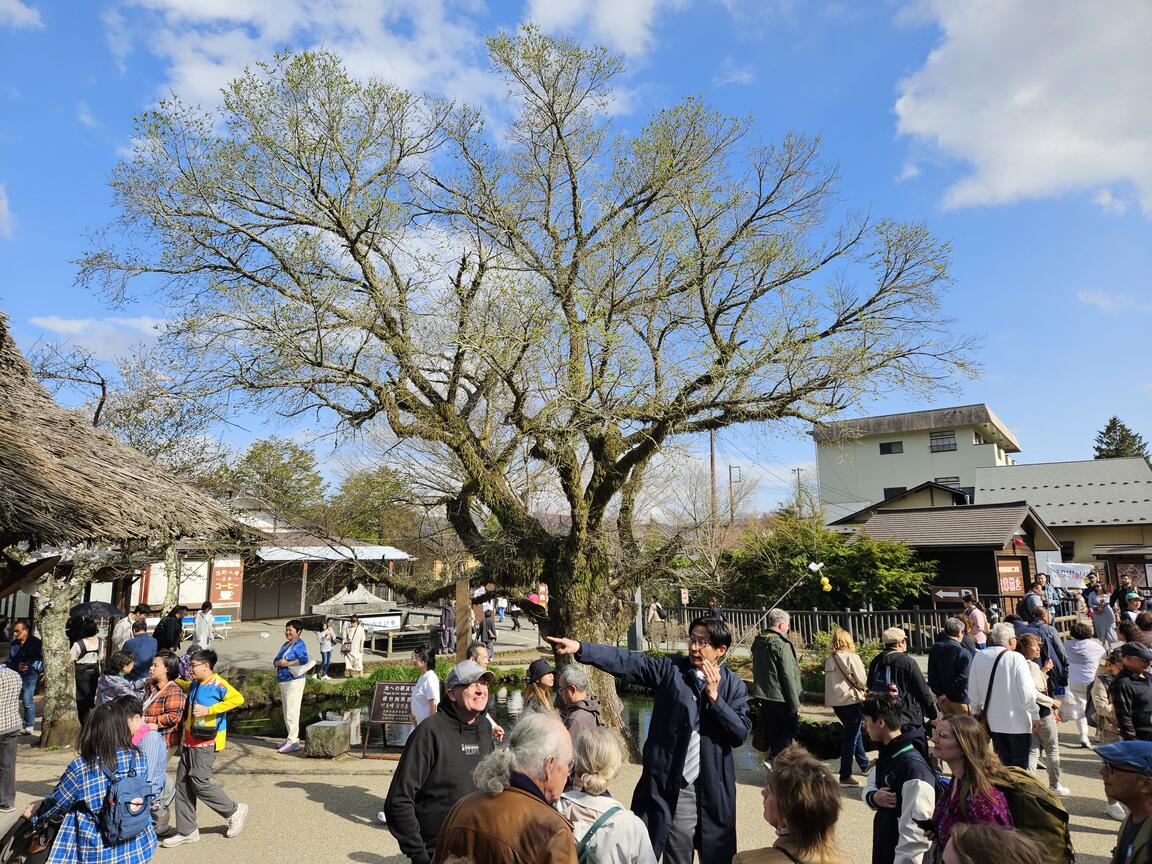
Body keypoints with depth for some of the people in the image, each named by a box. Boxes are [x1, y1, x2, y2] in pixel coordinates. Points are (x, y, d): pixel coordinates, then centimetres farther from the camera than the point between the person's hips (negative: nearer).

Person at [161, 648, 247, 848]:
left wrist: (209, 710, -27)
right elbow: (186, 687, 38)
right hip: (190, 741, 9)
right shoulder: (195, 685, 13)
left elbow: (238, 698, -29)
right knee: (182, 784, 9)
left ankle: (235, 811, 9)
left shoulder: (217, 684, -16)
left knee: (199, 782, -10)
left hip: (206, 743, -9)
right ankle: (186, 831, 19)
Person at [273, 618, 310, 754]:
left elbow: (304, 660, -22)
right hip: (283, 682, 9)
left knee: (292, 712, -9)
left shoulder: (299, 644, -10)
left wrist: (287, 663, -21)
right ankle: (291, 738, 24)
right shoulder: (286, 644, 17)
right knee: (286, 712, 15)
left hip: (294, 682, -9)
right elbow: (276, 661, 20)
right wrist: (277, 663, -3)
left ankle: (293, 741, -5)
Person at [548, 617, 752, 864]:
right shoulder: (669, 669, -3)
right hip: (670, 788, -1)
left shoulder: (734, 686, 1)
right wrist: (580, 649, -24)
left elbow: (741, 733, -8)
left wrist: (714, 696, -18)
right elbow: (626, 662, -14)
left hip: (714, 792, 1)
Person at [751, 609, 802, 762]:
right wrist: (795, 703, -13)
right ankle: (773, 759, -1)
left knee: (773, 730, 16)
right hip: (781, 697, -7)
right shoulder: (782, 644, -18)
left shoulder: (758, 642, 6)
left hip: (763, 696, 7)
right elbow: (788, 676, -18)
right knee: (792, 726, 7)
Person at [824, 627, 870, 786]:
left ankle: (864, 765, 36)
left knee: (854, 732, 22)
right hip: (851, 700, -7)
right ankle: (845, 775, 2)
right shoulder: (851, 657, -12)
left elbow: (830, 680, 8)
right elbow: (861, 680, -13)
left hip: (835, 701, 7)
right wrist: (865, 689, 10)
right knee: (851, 737, 0)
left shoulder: (830, 659, 6)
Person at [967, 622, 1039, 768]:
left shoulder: (979, 657, -1)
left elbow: (973, 689, 8)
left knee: (1002, 763, 16)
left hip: (994, 721, 5)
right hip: (1017, 722, -4)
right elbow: (1027, 690, -16)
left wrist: (976, 710, 20)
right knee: (1019, 766, 6)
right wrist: (1035, 715, -3)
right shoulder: (1016, 658, -16)